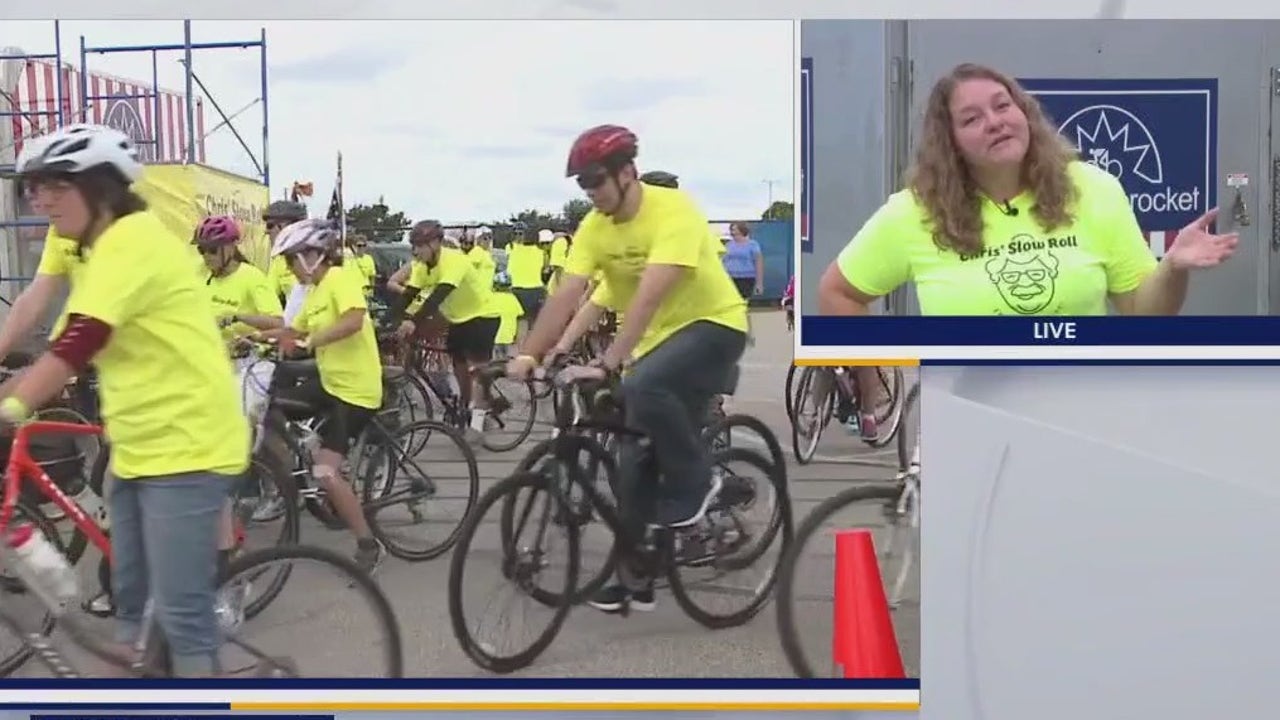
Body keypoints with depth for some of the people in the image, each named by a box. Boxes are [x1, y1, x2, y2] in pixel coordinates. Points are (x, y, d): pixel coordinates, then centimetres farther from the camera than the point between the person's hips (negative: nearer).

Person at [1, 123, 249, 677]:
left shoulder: (134, 238, -16)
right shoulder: (96, 252, 16)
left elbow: (78, 343, -27)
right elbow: (69, 348, 16)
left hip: (185, 445, -10)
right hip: (138, 445, 10)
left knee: (179, 610, -6)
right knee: (128, 596, 17)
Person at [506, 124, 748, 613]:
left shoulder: (672, 210, -24)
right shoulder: (593, 228, -5)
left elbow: (649, 295, -34)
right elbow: (565, 296, -12)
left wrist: (609, 362, -41)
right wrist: (528, 355, -23)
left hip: (712, 325, -6)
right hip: (655, 338, 7)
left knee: (643, 388, -35)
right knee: (637, 462, 4)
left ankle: (696, 481, -9)